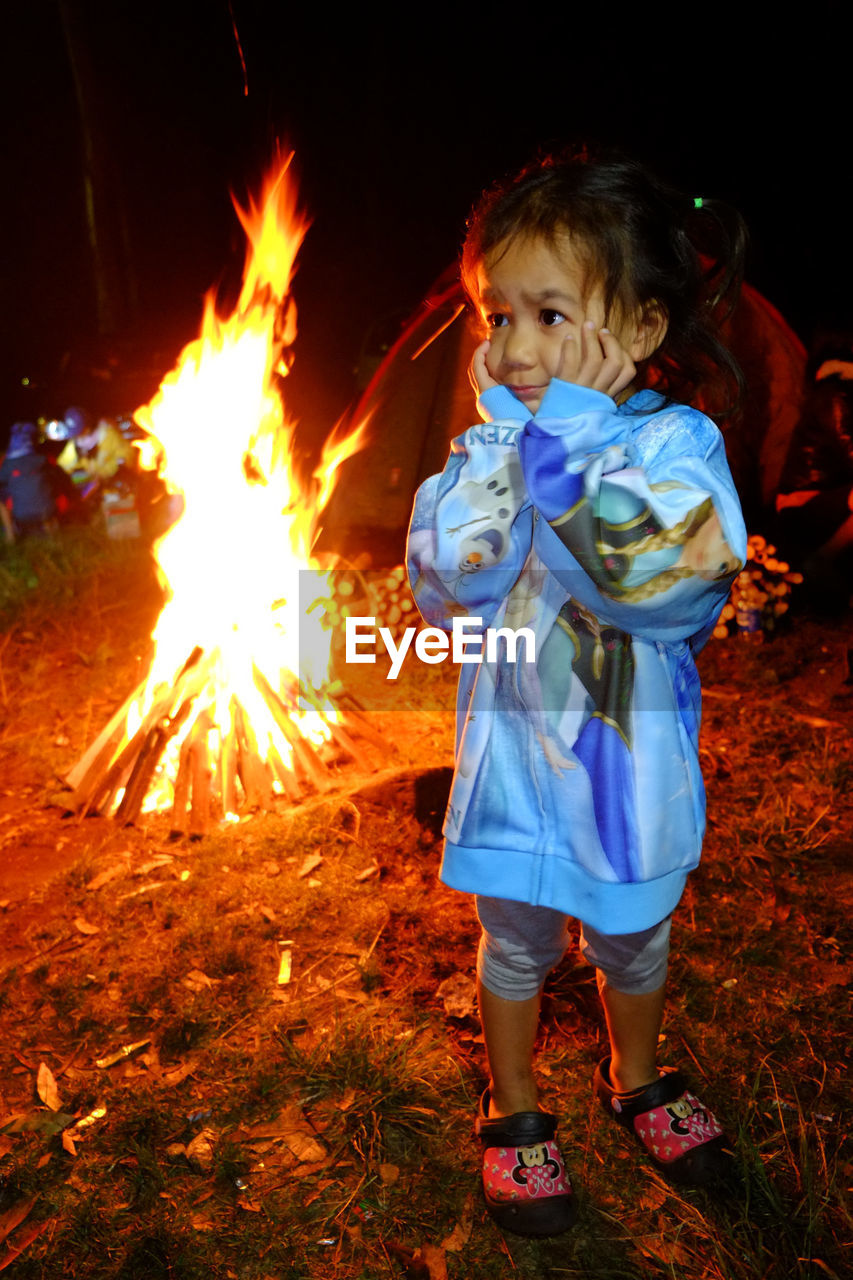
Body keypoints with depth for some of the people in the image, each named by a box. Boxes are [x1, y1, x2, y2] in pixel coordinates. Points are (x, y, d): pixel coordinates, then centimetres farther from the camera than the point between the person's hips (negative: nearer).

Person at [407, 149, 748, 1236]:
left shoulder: (674, 442, -16)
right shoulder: (494, 441, -6)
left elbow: (643, 573, -34)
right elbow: (446, 577, -19)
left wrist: (566, 432, -29)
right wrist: (505, 433, -21)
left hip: (627, 770, -1)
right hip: (511, 758, 2)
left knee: (632, 940, 24)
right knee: (515, 944, 20)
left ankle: (636, 1079, 53)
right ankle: (513, 1110, 45)